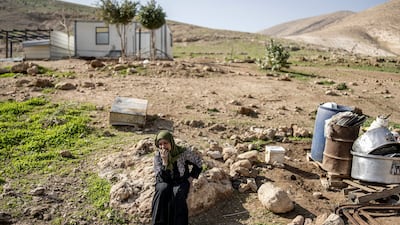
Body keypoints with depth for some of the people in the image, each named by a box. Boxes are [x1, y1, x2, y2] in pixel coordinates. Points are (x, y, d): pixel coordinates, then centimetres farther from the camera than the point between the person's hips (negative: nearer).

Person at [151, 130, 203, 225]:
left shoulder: (183, 152, -17)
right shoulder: (158, 156, -13)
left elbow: (198, 163, 0)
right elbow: (162, 178, -20)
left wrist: (190, 178, -5)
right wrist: (165, 161, -31)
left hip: (181, 181, -1)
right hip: (164, 182, 1)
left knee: (177, 193, -33)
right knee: (162, 189, -32)